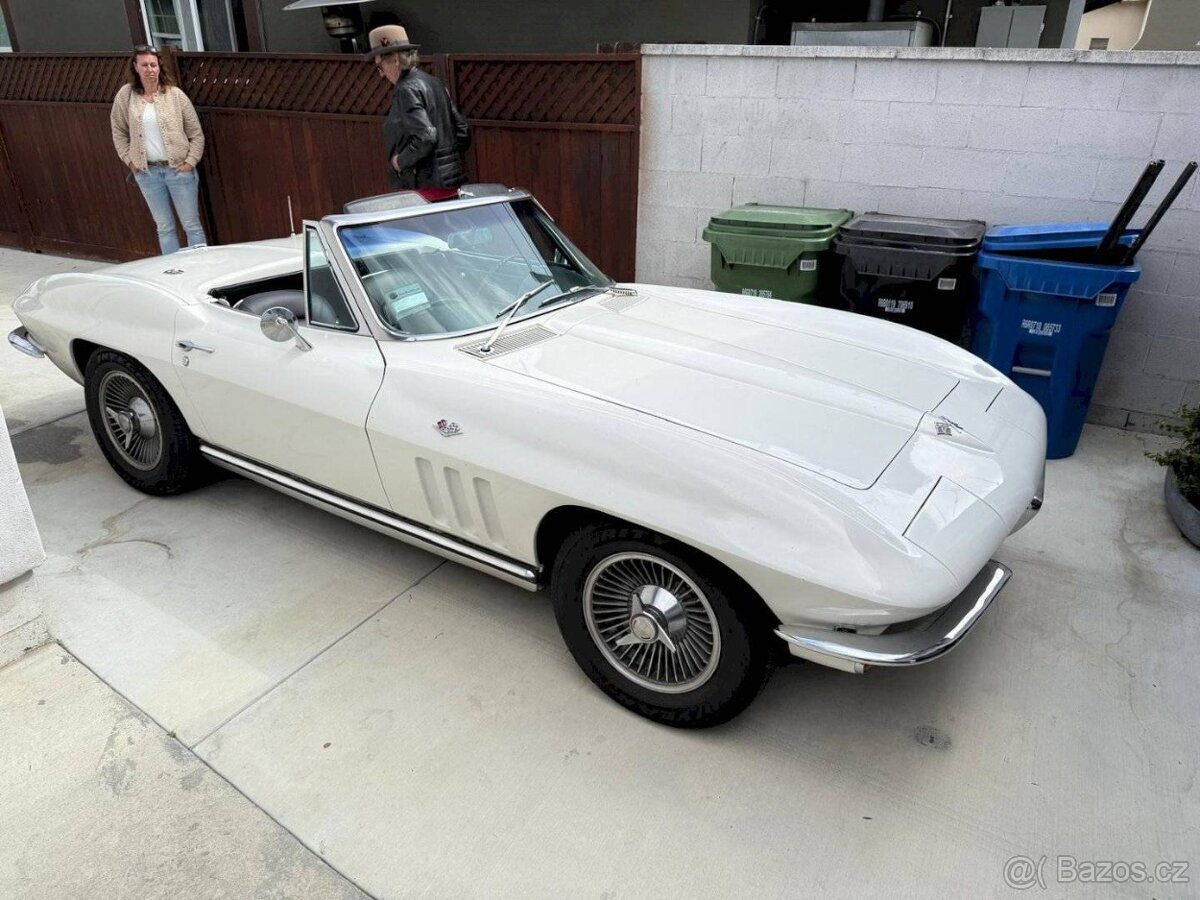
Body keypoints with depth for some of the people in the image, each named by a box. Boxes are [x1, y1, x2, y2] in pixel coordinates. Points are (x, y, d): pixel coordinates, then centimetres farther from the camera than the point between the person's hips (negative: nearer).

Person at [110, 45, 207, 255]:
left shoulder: (175, 95, -3)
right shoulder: (126, 95, 3)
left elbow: (196, 134, 0)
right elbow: (118, 131, 14)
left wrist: (190, 161, -8)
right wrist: (128, 159, 6)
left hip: (178, 169, -2)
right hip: (147, 172, 2)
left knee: (191, 225, 2)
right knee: (164, 227, 9)